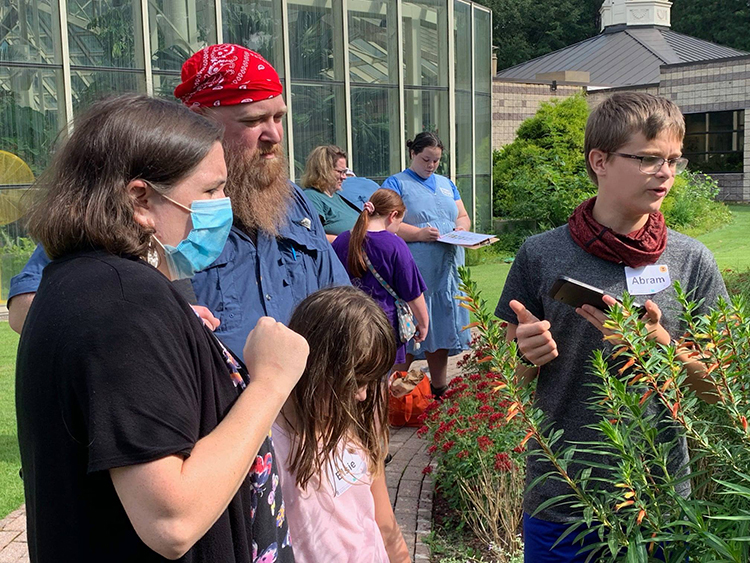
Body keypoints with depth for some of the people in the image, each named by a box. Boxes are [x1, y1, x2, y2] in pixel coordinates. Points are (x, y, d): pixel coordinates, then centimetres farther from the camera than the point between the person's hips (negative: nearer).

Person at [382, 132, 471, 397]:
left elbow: (463, 216, 22)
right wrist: (419, 234, -23)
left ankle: (440, 391, 21)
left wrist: (462, 228, -2)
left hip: (446, 270, 6)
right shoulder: (396, 183, 1)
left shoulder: (446, 184, 20)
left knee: (442, 328, 10)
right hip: (412, 272, -6)